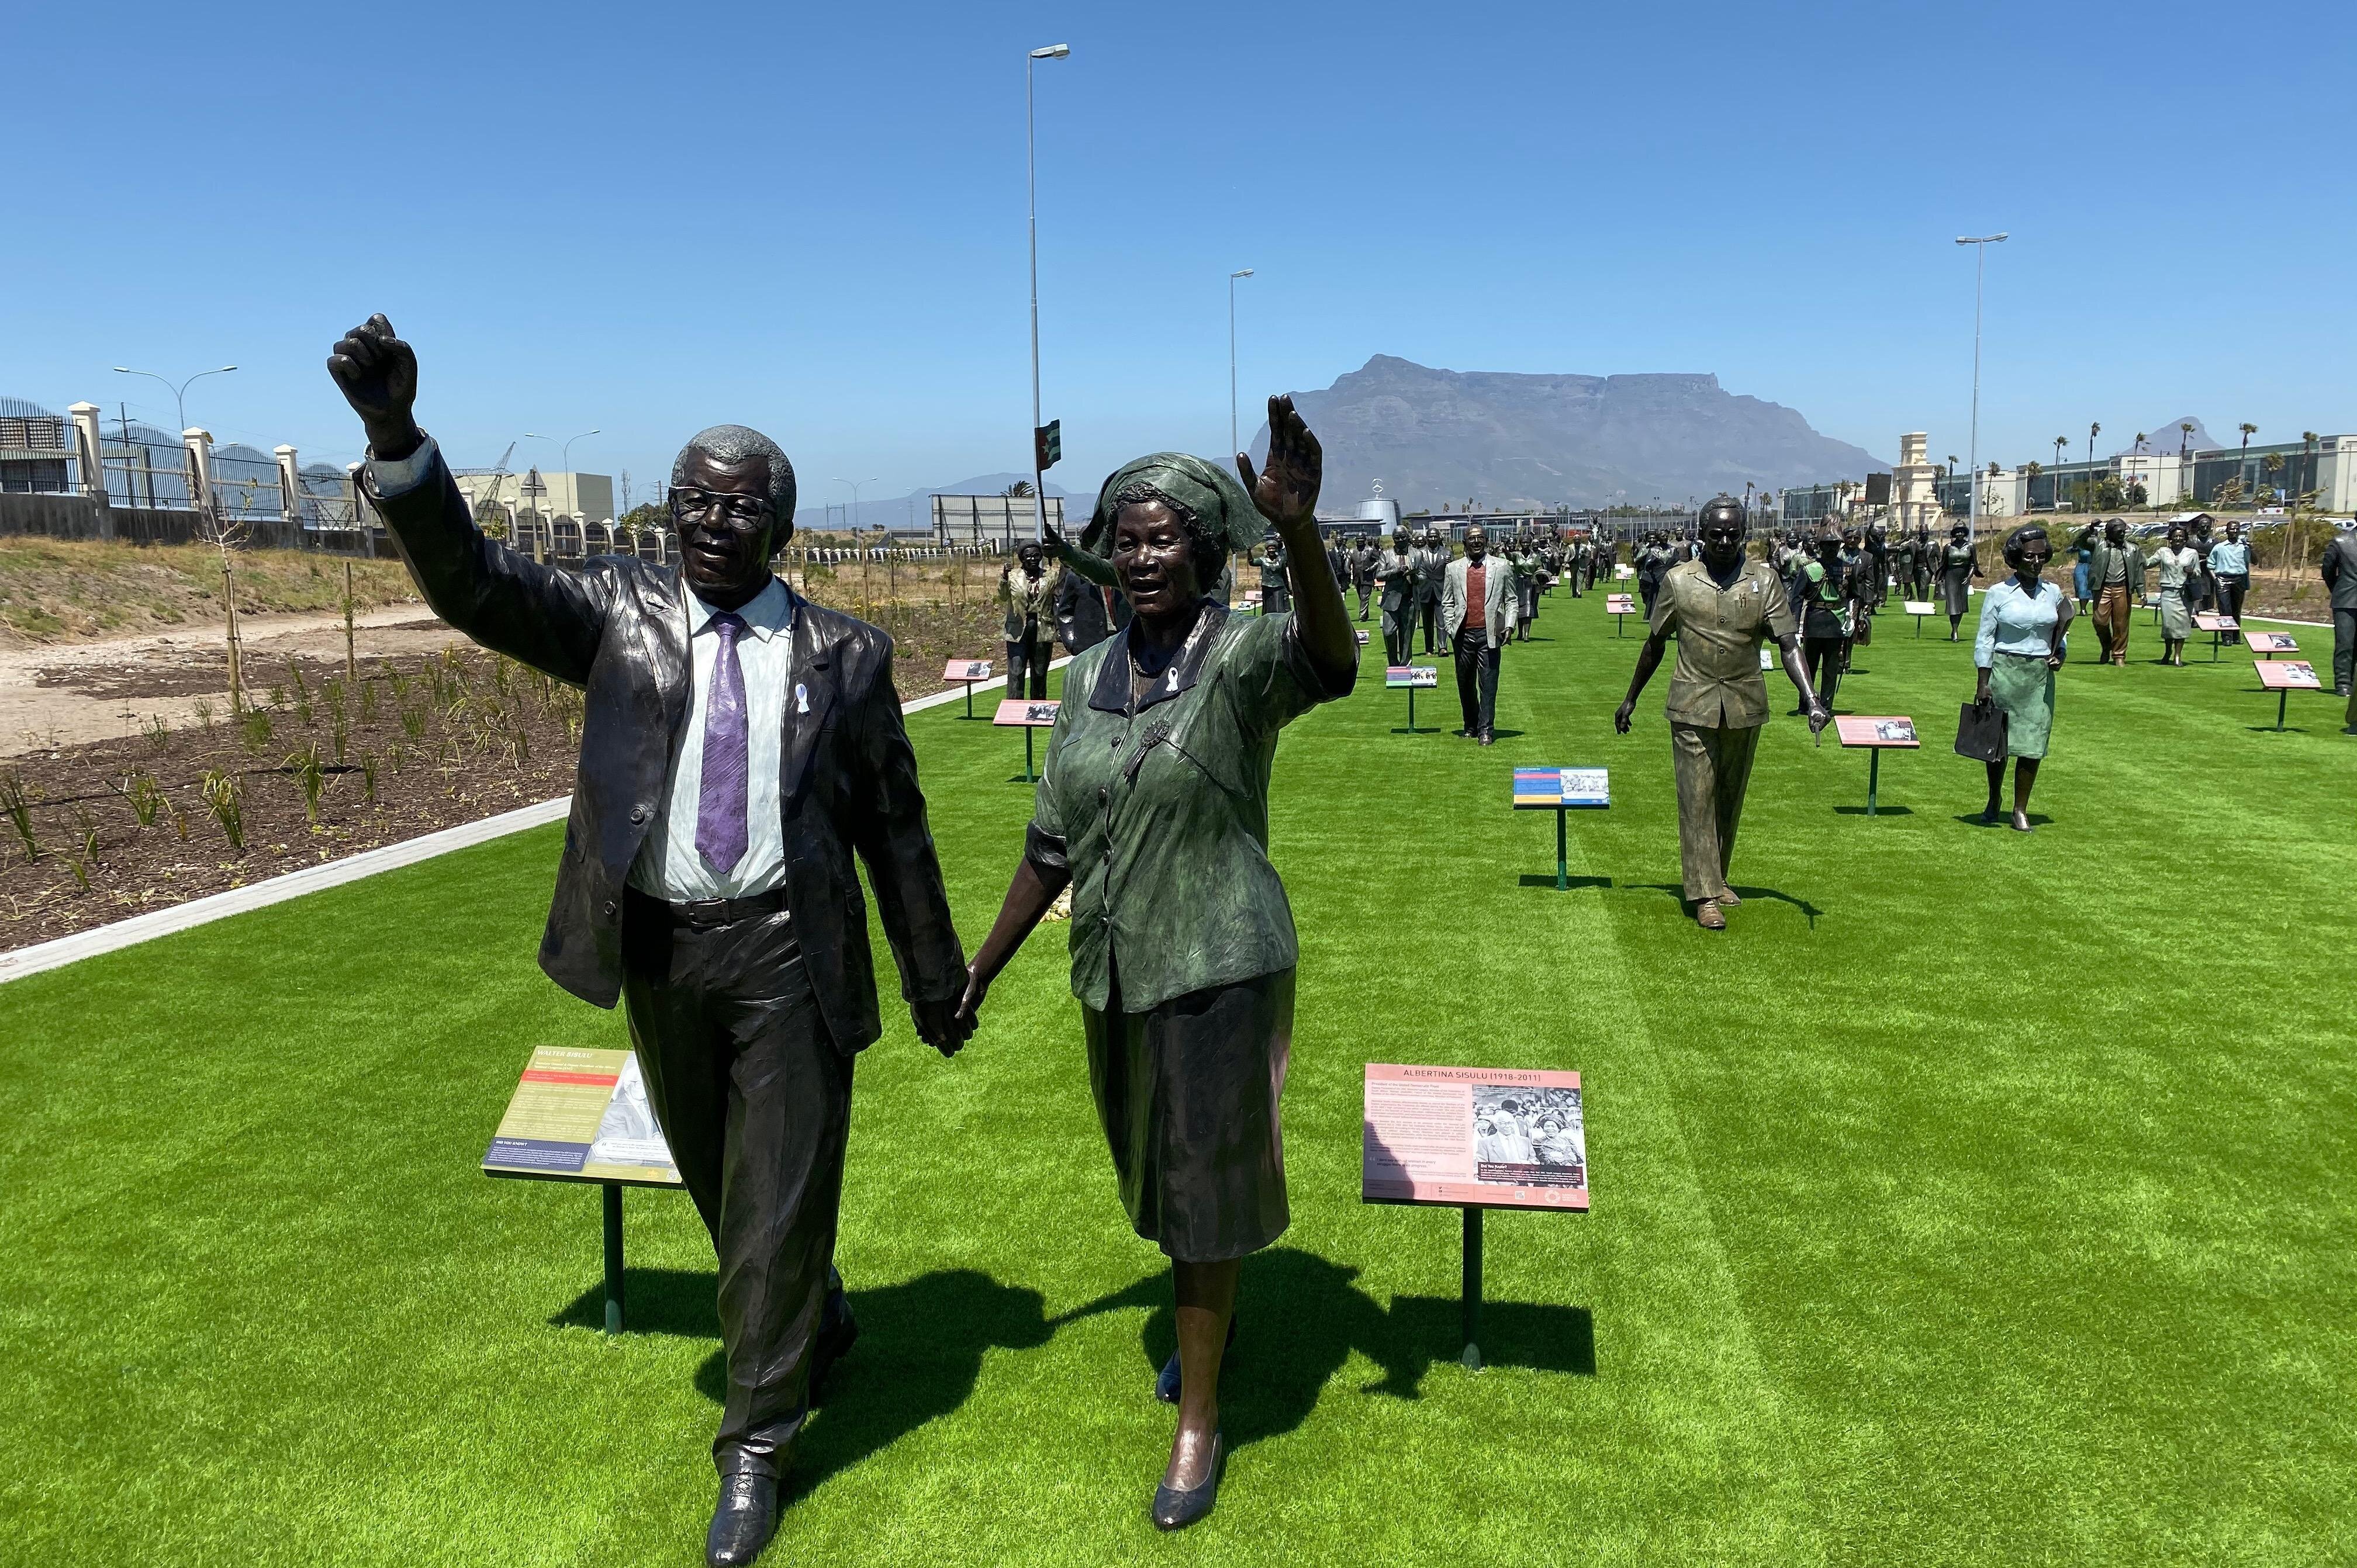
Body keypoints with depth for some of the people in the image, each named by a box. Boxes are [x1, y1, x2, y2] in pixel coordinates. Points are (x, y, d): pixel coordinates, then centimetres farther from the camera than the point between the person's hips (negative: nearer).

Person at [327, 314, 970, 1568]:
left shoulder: (845, 655, -2)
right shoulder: (620, 613, 0)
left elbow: (895, 827, 3)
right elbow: (473, 583, -15)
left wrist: (936, 980, 8)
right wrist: (396, 435, -32)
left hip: (789, 953, -2)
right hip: (659, 949, 2)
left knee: (780, 1193, 3)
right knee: (716, 1181, 19)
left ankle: (755, 1448, 21)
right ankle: (816, 1323, 47)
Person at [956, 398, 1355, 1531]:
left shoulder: (1244, 658, -13)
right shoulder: (1092, 676, 3)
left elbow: (1331, 658, -39)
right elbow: (1052, 844, 8)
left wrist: (1299, 531, -56)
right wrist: (982, 971, 10)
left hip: (1220, 967, -6)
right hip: (1115, 971, 6)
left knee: (1204, 1180, 5)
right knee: (1156, 1172, 22)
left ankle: (1199, 1421, 22)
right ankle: (1206, 1322, 49)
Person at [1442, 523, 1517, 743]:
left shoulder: (1502, 566, 6)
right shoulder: (1454, 568, 9)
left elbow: (1512, 599, 8)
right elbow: (1447, 602, 12)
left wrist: (1510, 626, -4)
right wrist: (1450, 628, 1)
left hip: (1489, 634, -2)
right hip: (1463, 635, 2)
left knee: (1488, 684, -4)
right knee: (1465, 683, 9)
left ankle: (1486, 730, 0)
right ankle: (1470, 726, 22)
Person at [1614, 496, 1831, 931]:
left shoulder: (1764, 580, -1)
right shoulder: (1678, 581, -2)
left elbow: (1788, 644, -6)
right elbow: (1655, 644, 8)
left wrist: (1811, 699, -20)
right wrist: (1630, 699, 11)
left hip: (1745, 706, 2)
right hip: (1693, 706, -2)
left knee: (1730, 798, 12)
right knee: (1697, 797, -4)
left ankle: (1717, 878, 28)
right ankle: (1704, 894, 0)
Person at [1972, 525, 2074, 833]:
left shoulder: (2053, 592, 8)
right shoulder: (1998, 594, -2)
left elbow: (2061, 633, 20)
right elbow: (1984, 640, -2)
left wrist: (2060, 654, -2)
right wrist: (1982, 683, -7)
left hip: (2040, 675, 3)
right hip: (2004, 671, -2)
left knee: (2033, 743, -1)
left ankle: (2021, 810, 7)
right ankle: (1993, 801, 26)